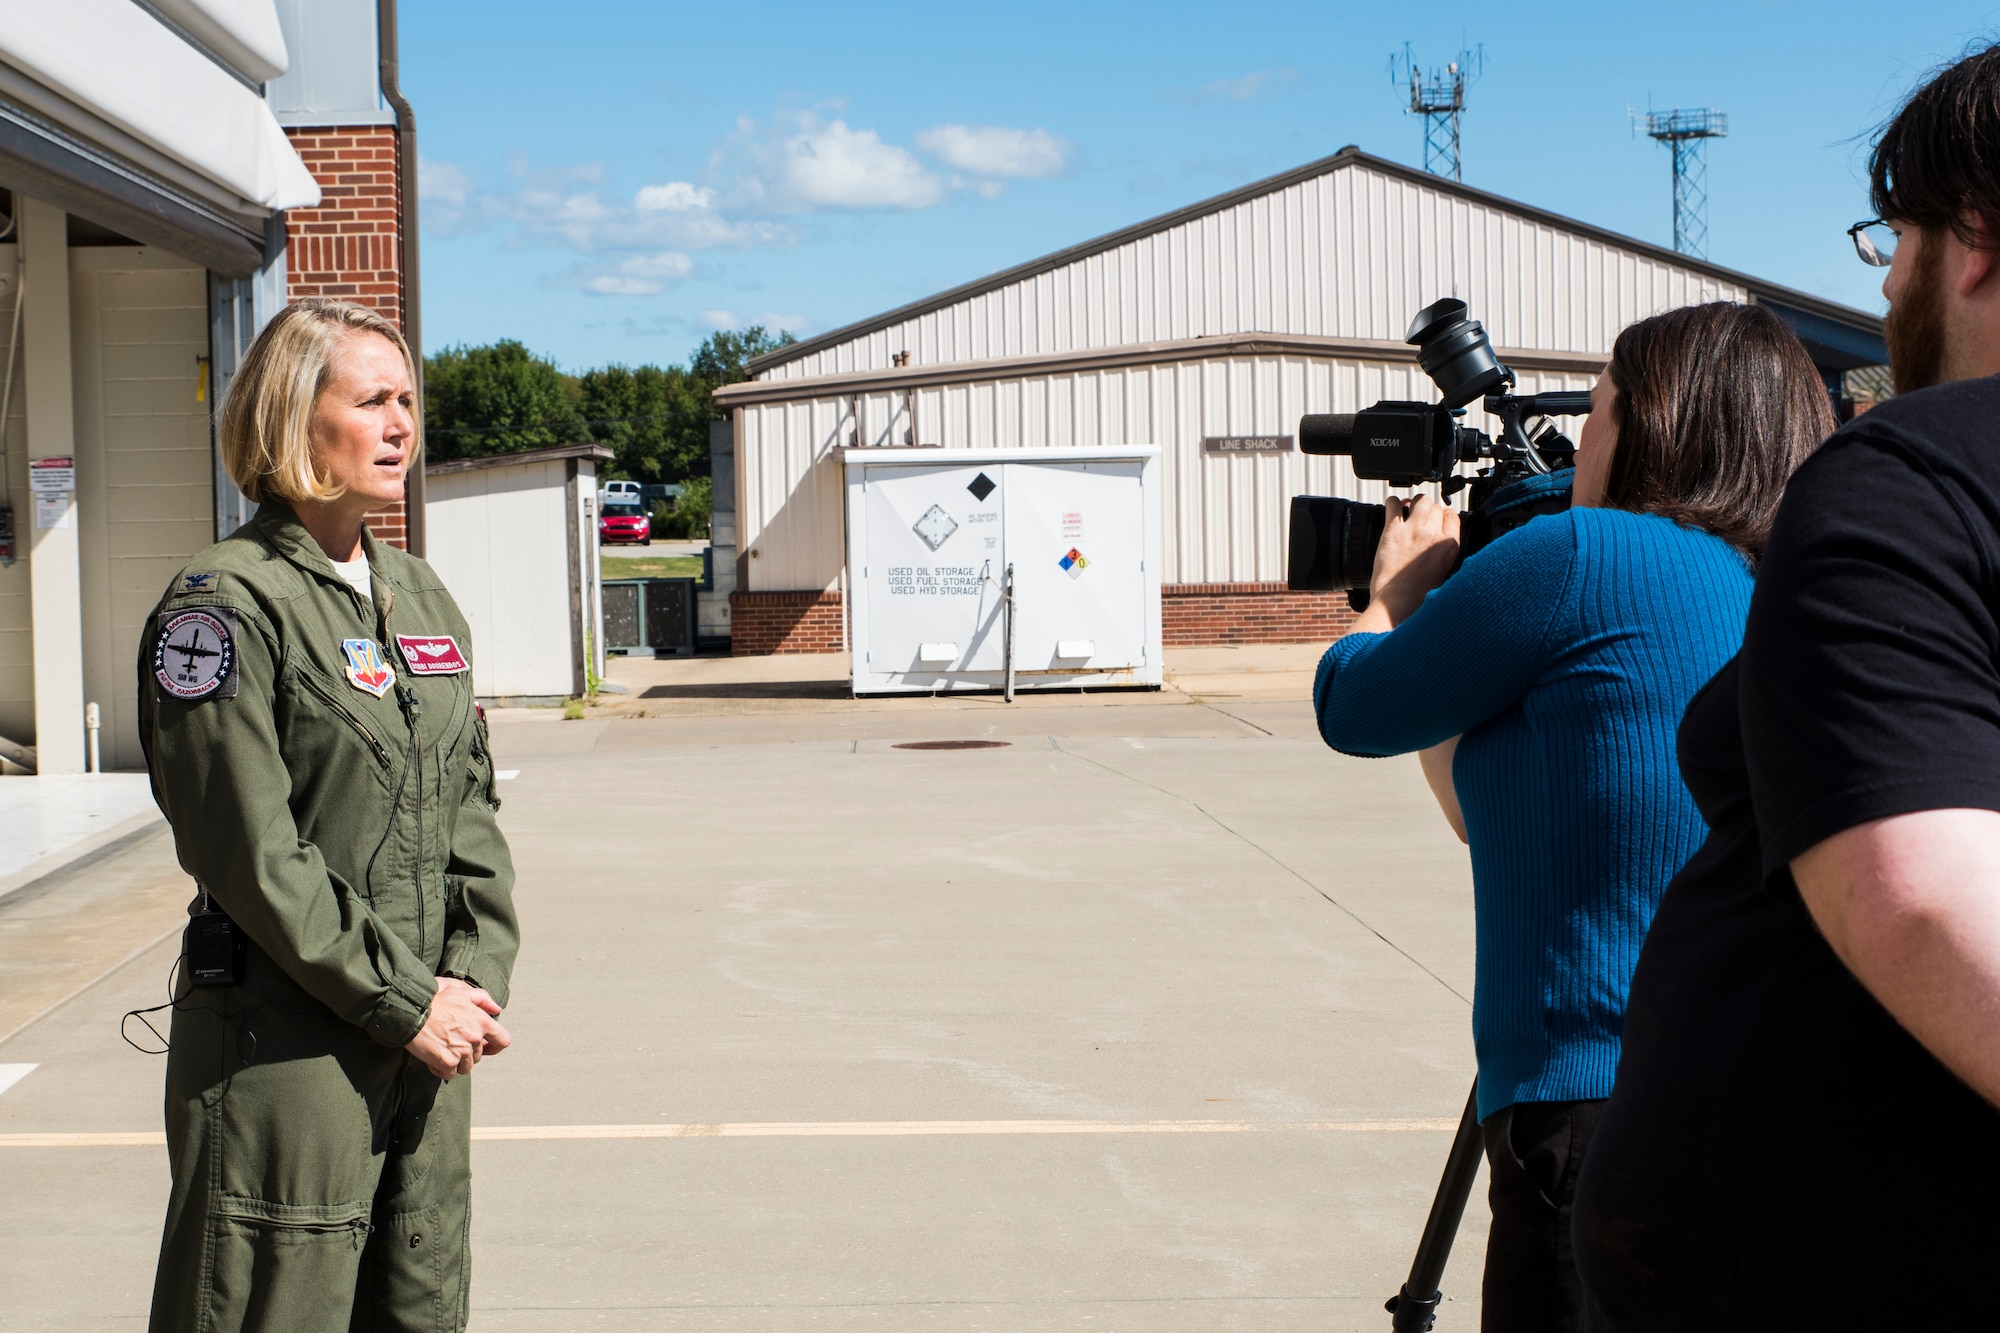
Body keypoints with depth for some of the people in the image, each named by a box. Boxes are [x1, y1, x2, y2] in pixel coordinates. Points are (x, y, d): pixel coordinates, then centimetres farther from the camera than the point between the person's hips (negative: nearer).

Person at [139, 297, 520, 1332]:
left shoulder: (421, 595, 13)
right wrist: (405, 1004, -14)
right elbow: (251, 851, -16)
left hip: (427, 1036, 7)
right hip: (279, 1046, -7)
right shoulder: (226, 605, -10)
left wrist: (476, 975, 0)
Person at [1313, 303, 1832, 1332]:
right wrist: (1439, 596, 33)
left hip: (1607, 1106, -8)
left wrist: (1401, 586, 21)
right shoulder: (1788, 602, 15)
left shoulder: (1586, 556, -11)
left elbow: (1352, 708, 2)